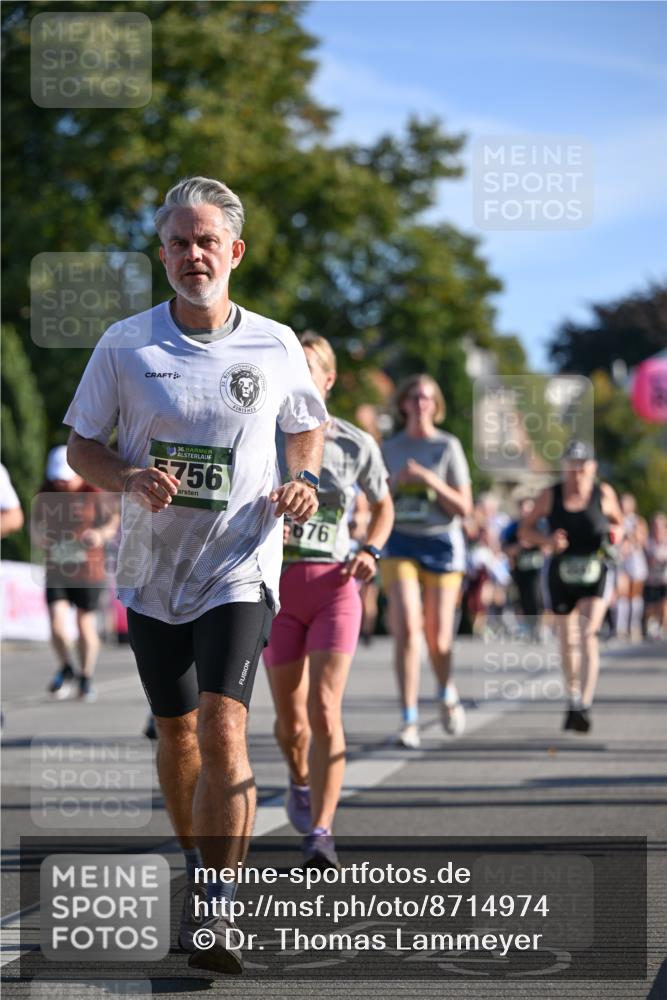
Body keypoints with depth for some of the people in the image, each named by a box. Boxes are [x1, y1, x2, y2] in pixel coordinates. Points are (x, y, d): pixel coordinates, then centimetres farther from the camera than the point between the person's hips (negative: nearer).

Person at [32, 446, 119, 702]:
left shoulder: (94, 494, -8)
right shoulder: (46, 493, 1)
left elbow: (113, 522, 1)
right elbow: (36, 522, 13)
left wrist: (101, 535, -20)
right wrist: (37, 535, -10)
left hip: (88, 572, -2)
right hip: (57, 572, 2)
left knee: (86, 627, 5)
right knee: (57, 627, -9)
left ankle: (86, 678, 23)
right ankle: (66, 670, 17)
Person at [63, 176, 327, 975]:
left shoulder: (275, 345, -1)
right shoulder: (124, 345, -2)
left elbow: (306, 425, 17)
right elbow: (80, 445, 4)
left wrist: (303, 480, -3)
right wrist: (129, 479, -17)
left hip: (239, 564, -2)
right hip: (153, 566, 2)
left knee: (222, 725, -19)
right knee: (175, 731, 13)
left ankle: (213, 912, -18)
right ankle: (196, 863, 37)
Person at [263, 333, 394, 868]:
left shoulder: (357, 445, 1)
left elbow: (384, 507, 17)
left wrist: (371, 551, -2)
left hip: (335, 587, -1)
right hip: (277, 587, 1)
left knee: (325, 709, -16)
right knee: (290, 717, 8)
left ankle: (320, 833, -15)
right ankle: (301, 780, 42)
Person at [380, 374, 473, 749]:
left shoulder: (449, 447, 0)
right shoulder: (389, 449, 9)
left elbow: (464, 508, -3)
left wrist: (429, 479, -16)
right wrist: (395, 482, -6)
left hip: (442, 542, -1)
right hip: (400, 542, 1)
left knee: (438, 637, 5)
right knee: (407, 627, -17)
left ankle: (447, 693, 37)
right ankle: (410, 718, -16)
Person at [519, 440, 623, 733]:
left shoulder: (604, 494, -2)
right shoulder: (550, 496, -3)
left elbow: (617, 523, 14)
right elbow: (525, 530, 3)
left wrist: (616, 533, -9)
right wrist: (547, 540, -16)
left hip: (595, 572, -2)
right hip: (561, 575, 2)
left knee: (588, 634, -19)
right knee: (568, 641, 13)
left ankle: (583, 707, -25)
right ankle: (573, 698, 34)